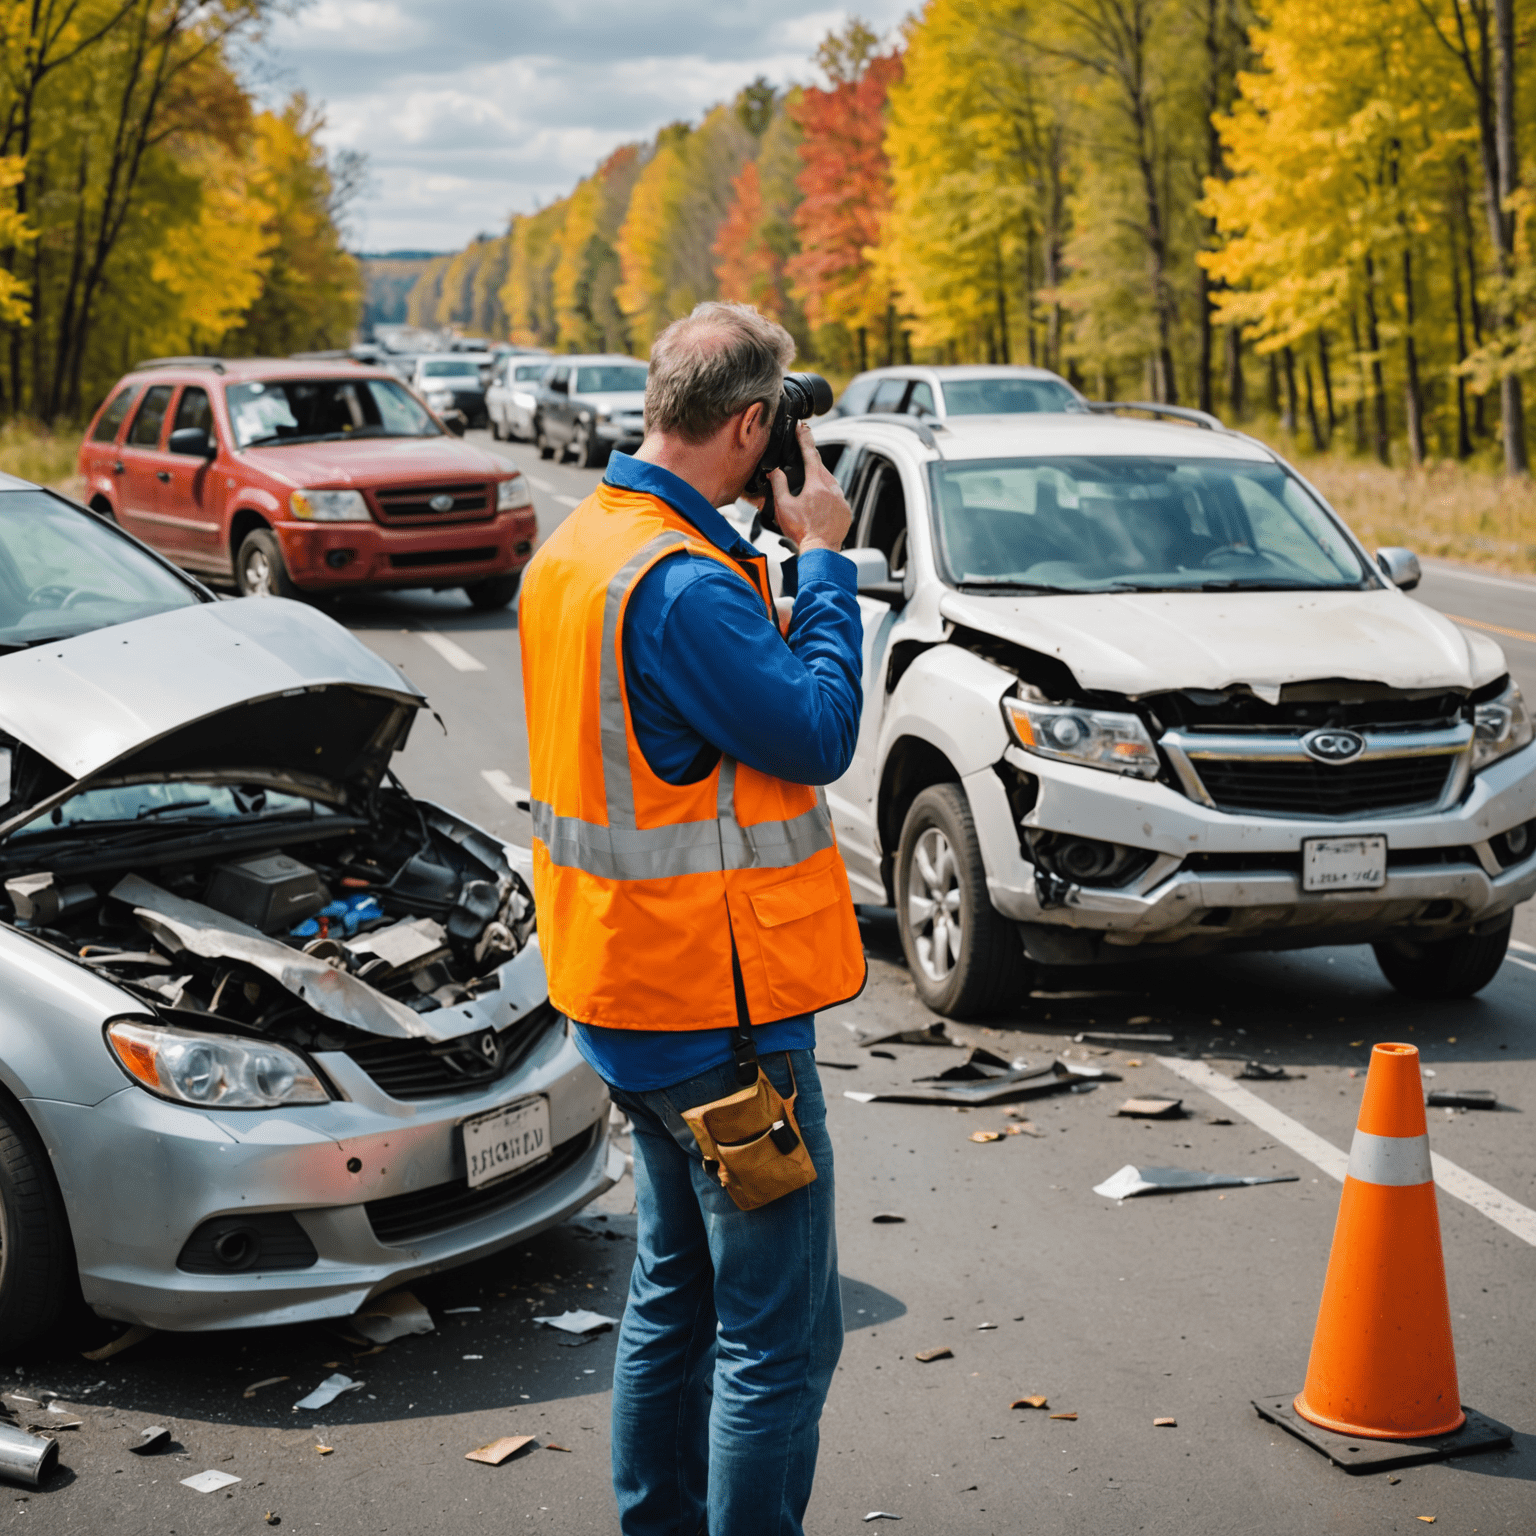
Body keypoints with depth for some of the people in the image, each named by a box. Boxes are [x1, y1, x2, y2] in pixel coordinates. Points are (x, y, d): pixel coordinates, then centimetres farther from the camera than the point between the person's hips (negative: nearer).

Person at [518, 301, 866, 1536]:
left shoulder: (575, 549, 9)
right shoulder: (683, 582, -23)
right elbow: (818, 737, -19)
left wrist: (788, 558, 7)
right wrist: (823, 556, -11)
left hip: (631, 989, 10)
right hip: (717, 1007, -10)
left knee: (678, 1292, 22)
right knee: (779, 1337, -2)